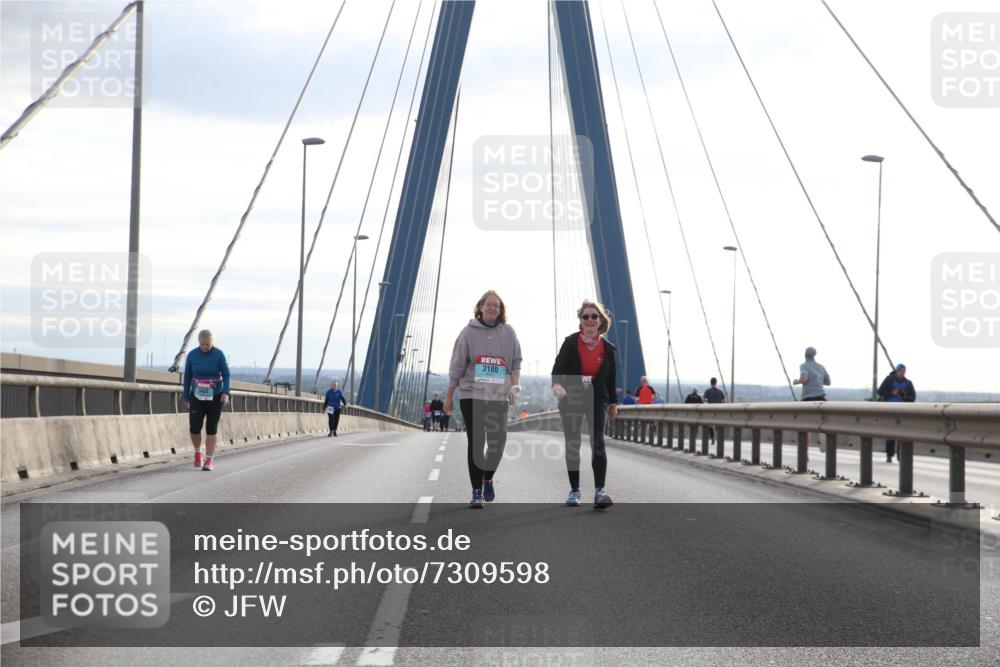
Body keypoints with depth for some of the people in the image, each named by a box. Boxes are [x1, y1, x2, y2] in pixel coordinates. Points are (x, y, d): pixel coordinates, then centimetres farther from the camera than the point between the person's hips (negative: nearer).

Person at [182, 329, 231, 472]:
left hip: (215, 397, -1)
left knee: (211, 429, -4)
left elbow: (226, 374, -10)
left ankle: (209, 460, 4)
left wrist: (226, 393, -25)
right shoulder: (192, 355, -5)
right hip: (197, 397, 1)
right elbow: (187, 376, 4)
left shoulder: (219, 354, -10)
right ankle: (198, 452, 20)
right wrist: (186, 398, 6)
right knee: (194, 428, -9)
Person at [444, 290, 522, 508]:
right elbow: (457, 365, 4)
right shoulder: (469, 332, 2)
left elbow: (516, 362, 12)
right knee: (476, 444, -4)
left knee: (498, 442, -2)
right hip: (472, 395, -2)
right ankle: (477, 492, 1)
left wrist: (515, 385, -4)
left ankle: (488, 479, 26)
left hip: (499, 396, 2)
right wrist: (449, 396, 4)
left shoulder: (508, 333, 8)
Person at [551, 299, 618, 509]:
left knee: (598, 441, -15)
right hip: (570, 398, 0)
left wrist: (613, 402, 14)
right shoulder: (571, 342, -5)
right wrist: (556, 384, -32)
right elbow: (558, 366, -12)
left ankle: (600, 490, -20)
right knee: (572, 444, 7)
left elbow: (610, 376, 10)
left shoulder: (607, 347, 1)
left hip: (596, 399, 0)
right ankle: (574, 490, 20)